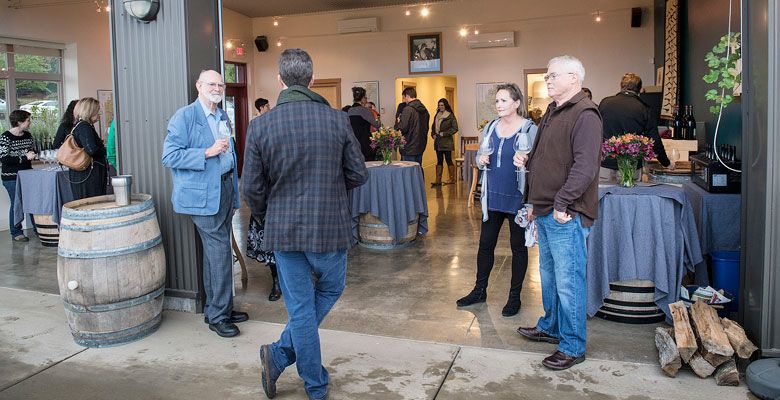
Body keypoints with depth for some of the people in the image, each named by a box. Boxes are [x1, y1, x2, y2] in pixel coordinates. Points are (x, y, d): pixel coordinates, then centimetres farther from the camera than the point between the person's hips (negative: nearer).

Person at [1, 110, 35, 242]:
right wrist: (24, 157, -22)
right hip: (11, 178, -6)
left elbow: (33, 151, 21)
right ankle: (16, 233, 10)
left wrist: (32, 154, -1)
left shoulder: (28, 135, 8)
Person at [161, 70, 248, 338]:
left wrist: (234, 189, 19)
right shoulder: (184, 116, -8)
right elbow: (170, 156, -15)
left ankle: (216, 309, 25)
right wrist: (207, 152, -21)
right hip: (204, 193, -8)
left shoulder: (223, 116, 16)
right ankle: (218, 315, 5)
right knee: (220, 252, -8)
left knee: (216, 252, 14)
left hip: (226, 189, 8)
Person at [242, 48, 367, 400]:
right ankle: (281, 353, 18)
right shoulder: (336, 120, -8)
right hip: (330, 226, 0)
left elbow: (251, 189, -5)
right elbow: (358, 174, -1)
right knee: (330, 290, 23)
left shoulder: (260, 126, -8)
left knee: (300, 306, 12)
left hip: (283, 229, 1)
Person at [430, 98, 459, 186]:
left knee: (448, 160, -1)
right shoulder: (437, 116, 13)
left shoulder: (450, 116, -6)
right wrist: (433, 134, 5)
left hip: (446, 142, -6)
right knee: (439, 161, 8)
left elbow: (455, 128, -12)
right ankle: (438, 180, 9)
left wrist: (444, 133, -15)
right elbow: (433, 126, 23)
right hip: (437, 141, 6)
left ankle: (452, 179, 10)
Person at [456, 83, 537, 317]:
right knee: (485, 244, 12)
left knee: (518, 247, 8)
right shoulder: (490, 128, 7)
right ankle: (480, 290, 28)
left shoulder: (530, 130, -9)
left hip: (517, 198, -5)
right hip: (493, 196, 5)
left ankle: (515, 296, 22)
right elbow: (479, 157, 16)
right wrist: (481, 160, -6)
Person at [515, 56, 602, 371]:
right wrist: (527, 161, 8)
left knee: (568, 282, -2)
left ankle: (572, 347, 11)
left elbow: (585, 167, -23)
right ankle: (550, 327, 37)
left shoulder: (584, 114, -15)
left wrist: (562, 203, -23)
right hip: (545, 212, 10)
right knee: (548, 274, 21)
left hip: (566, 215, -10)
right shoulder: (553, 112, 17)